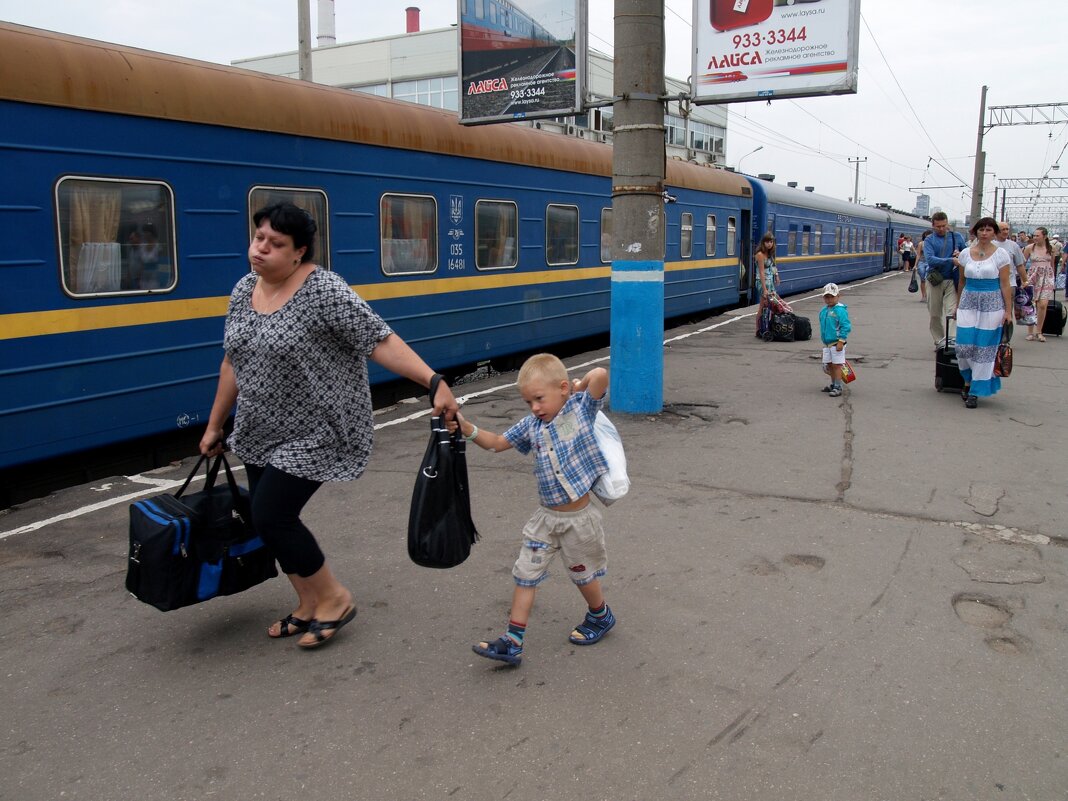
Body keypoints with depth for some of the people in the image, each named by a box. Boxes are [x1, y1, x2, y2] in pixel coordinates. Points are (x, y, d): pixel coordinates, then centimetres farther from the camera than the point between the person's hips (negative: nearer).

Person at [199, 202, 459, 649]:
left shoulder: (323, 291, -18)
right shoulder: (243, 291, 5)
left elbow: (380, 341, -23)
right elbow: (233, 362, 14)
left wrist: (435, 382, -33)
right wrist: (215, 425, 20)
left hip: (313, 434, -8)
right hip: (260, 435, 8)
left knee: (271, 516, -10)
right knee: (271, 519, 11)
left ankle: (334, 599, 12)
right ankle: (310, 605, 31)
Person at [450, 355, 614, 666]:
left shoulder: (581, 408, -12)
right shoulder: (531, 425, 1)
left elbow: (600, 374, -28)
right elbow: (496, 442, 9)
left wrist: (580, 386, -10)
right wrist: (467, 429, -5)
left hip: (578, 518, -5)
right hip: (545, 517, 5)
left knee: (583, 574, 16)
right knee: (525, 574, 3)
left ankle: (601, 617, 44)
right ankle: (512, 642, 9)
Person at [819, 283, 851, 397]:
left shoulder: (840, 310, -14)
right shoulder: (823, 310, 10)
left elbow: (846, 326, -17)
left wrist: (841, 341, -20)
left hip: (836, 343, -8)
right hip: (827, 343, 8)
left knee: (836, 365, -4)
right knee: (829, 365, 15)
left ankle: (838, 387, 1)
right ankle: (833, 384, 29)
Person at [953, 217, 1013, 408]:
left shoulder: (1001, 254, -2)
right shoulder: (965, 253, 6)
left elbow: (1004, 284, -2)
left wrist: (1008, 311, -5)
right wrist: (958, 304, 17)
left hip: (991, 305, -2)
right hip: (968, 303, 2)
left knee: (984, 348, -1)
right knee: (964, 346, -5)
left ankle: (975, 392, 8)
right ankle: (969, 380, 22)